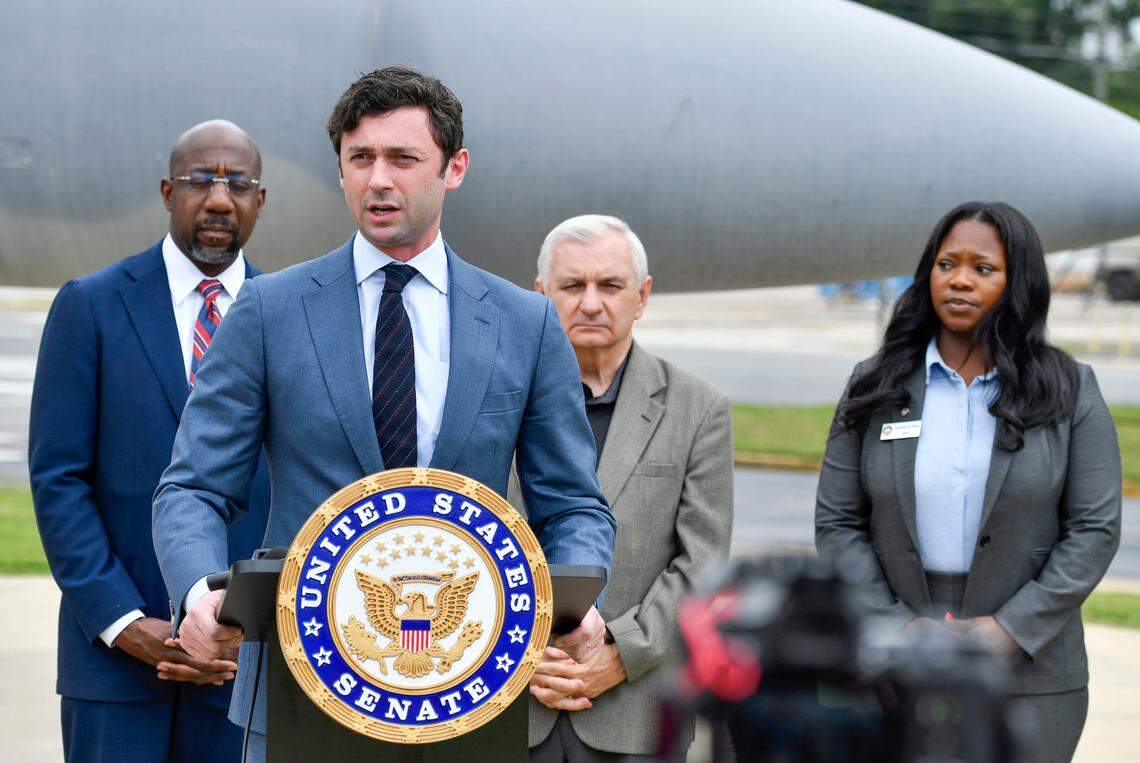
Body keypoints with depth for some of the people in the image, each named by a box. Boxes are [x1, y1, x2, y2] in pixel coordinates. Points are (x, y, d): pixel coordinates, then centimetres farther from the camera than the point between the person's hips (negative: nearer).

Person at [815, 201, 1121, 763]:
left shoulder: (1069, 393, 2)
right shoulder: (875, 389, 6)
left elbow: (1095, 528, -3)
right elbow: (836, 524, 3)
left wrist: (1008, 629, -13)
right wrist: (896, 627, -9)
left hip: (1026, 670, -1)